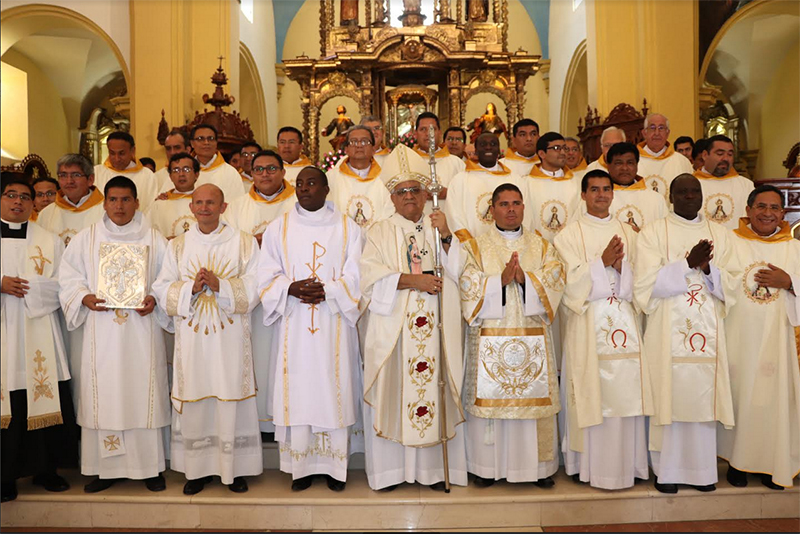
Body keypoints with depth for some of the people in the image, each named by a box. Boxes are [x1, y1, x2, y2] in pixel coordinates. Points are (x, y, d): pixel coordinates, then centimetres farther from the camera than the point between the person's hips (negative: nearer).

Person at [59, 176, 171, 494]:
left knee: (144, 394, 1)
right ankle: (105, 468, 14)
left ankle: (150, 466, 11)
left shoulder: (155, 240, 7)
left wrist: (154, 299, -12)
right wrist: (84, 297, -9)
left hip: (142, 331, -1)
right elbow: (69, 277, 9)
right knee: (103, 396, 2)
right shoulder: (86, 239, 10)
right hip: (101, 333, 1)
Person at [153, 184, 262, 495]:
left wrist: (220, 285, -17)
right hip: (191, 337, 2)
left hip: (230, 338, -2)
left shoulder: (243, 242, 3)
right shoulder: (178, 245, 11)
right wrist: (191, 287, -12)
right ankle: (197, 469, 19)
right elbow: (162, 289, 5)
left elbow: (253, 288, -3)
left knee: (230, 400, 1)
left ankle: (234, 469, 14)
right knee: (194, 402, 5)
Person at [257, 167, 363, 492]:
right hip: (294, 326, 1)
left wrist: (326, 291, -17)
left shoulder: (347, 228, 6)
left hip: (335, 325, -1)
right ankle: (301, 465, 14)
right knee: (298, 391, 1)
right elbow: (267, 277, 4)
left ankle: (335, 465, 14)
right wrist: (291, 289, -15)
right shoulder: (279, 228, 10)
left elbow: (355, 278, -1)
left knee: (334, 389, 1)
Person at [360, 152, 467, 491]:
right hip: (391, 326, -1)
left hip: (434, 328, 1)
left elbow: (460, 272, 2)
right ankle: (390, 468, 9)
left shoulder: (440, 228, 14)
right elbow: (370, 276, -5)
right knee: (392, 392, -1)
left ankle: (435, 467, 9)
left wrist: (446, 235, -11)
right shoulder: (380, 232, 10)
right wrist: (412, 280, -14)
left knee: (433, 388, 0)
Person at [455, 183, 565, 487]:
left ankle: (538, 465, 15)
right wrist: (500, 280, -18)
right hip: (489, 339, -1)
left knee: (533, 396, 2)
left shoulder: (541, 246, 14)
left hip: (532, 338, 2)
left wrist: (525, 278, -16)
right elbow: (468, 283, -5)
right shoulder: (475, 246, 8)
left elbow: (555, 277, 0)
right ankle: (486, 467, 11)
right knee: (489, 397, -1)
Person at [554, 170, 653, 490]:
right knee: (591, 394, -4)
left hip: (624, 321, 4)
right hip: (588, 322, -3)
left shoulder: (628, 233, 16)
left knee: (625, 391, 2)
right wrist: (602, 261, -14)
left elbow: (638, 281, 10)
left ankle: (626, 462, 14)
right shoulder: (570, 234, 4)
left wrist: (620, 264, -9)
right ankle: (587, 464, 6)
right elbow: (572, 282, -5)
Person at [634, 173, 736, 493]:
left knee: (704, 398, 4)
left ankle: (701, 470, 16)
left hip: (707, 333, 3)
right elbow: (647, 284, -9)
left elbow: (730, 287, 6)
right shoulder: (653, 233, 2)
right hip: (668, 332, -3)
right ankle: (667, 470, 10)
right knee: (668, 397, -1)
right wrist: (689, 264, -15)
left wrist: (707, 268, -13)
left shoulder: (719, 234, 13)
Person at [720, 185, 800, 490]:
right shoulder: (730, 242, 2)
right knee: (739, 394, 3)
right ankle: (737, 460, 19)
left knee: (775, 397, 5)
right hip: (738, 336, -2)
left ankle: (773, 463, 21)